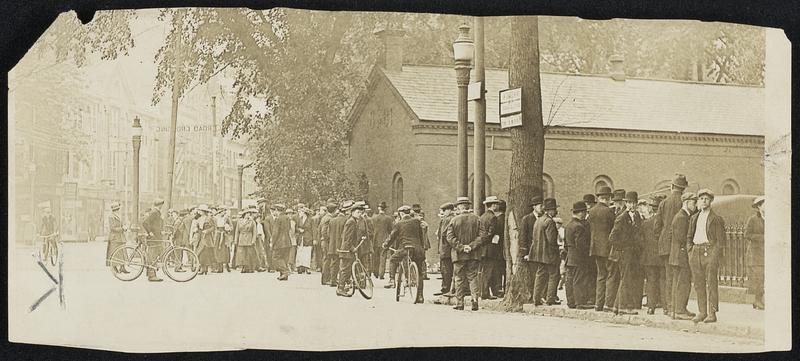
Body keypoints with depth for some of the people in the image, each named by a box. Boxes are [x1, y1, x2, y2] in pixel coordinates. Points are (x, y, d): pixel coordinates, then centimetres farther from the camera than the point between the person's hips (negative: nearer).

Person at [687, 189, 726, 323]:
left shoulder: (716, 218, 2)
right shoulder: (694, 218, 18)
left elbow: (720, 239, -2)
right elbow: (689, 236, 22)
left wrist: (714, 254, -10)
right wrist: (690, 251, 9)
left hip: (710, 250, -5)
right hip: (696, 251, 5)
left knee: (711, 283, -6)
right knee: (698, 284, 5)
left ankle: (712, 313, -5)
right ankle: (702, 312, 10)